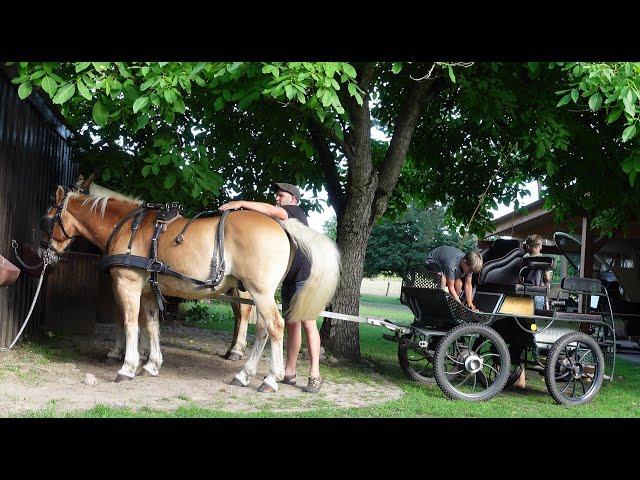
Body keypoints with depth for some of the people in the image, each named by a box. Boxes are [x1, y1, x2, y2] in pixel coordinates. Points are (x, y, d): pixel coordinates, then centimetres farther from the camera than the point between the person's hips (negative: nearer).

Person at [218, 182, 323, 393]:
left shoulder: (295, 212, -5)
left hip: (305, 276, -9)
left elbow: (272, 211, -22)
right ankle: (289, 372, 17)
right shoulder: (281, 223, 21)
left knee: (308, 323, -10)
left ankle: (315, 375, -8)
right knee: (290, 324, 11)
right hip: (289, 280, 9)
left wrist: (241, 203, -24)